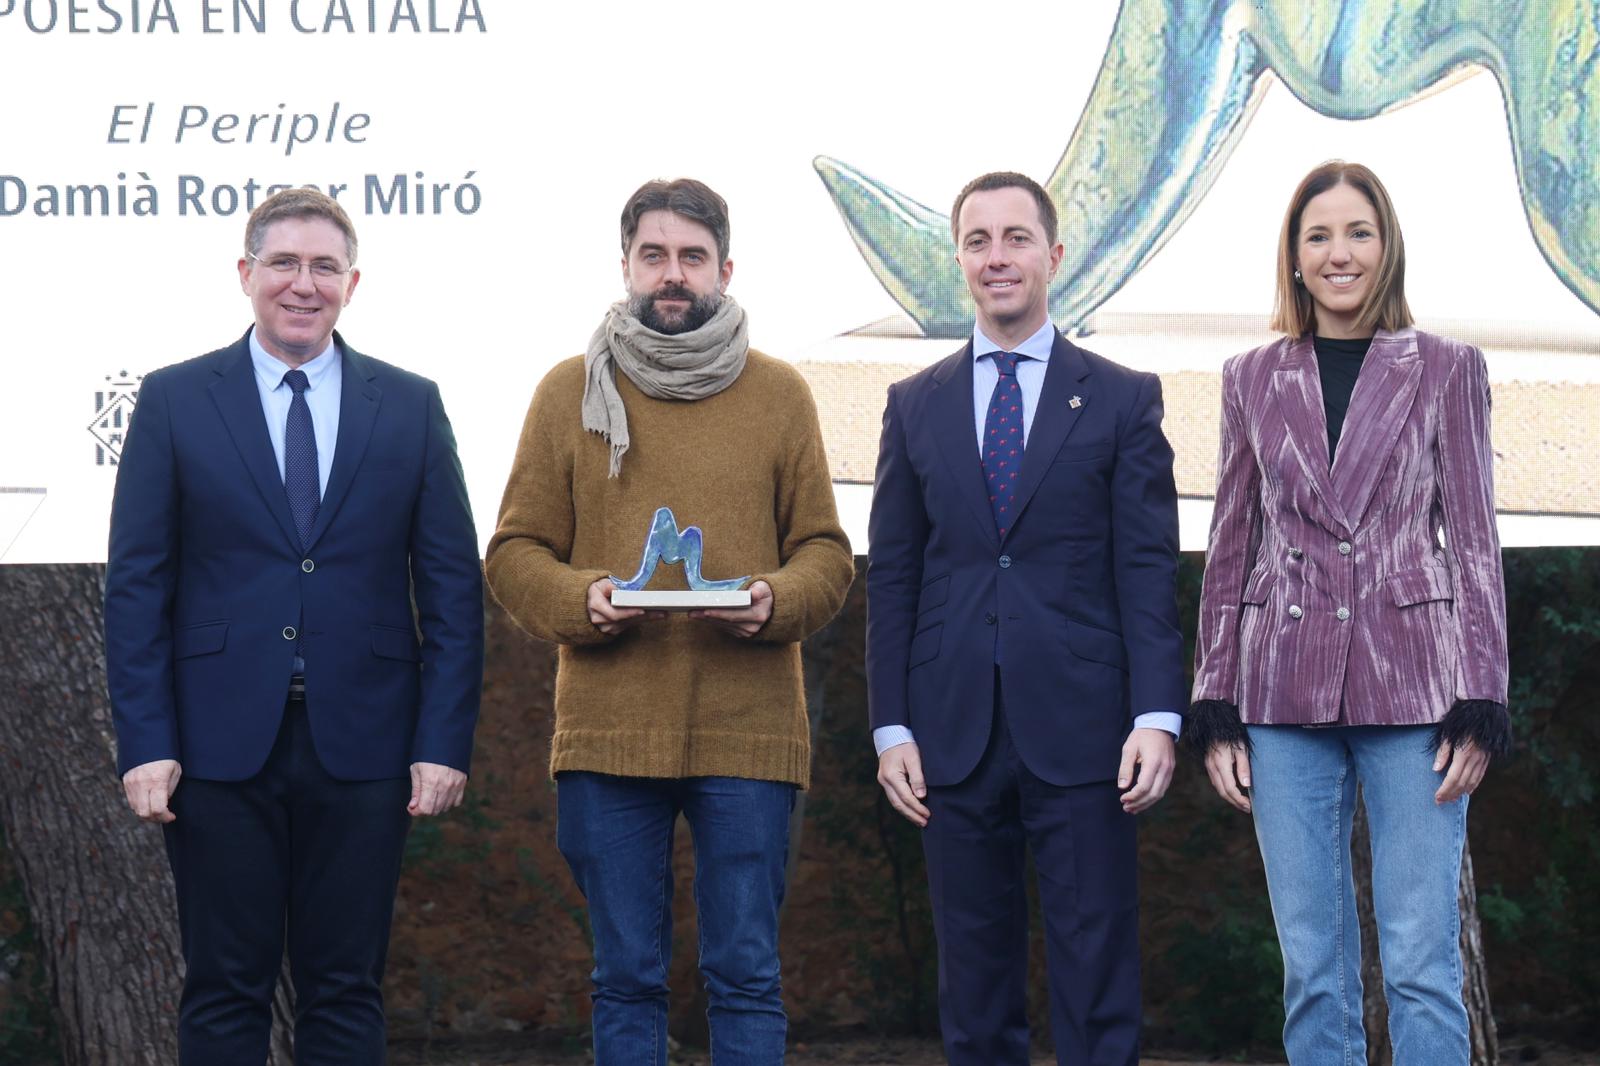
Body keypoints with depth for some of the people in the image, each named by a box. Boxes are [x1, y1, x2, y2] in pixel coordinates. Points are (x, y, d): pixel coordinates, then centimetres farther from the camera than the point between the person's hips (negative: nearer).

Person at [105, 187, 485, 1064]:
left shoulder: (411, 407, 8)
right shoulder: (175, 400, 4)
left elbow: (453, 586, 6)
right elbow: (136, 586, 1)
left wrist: (444, 742, -2)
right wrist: (144, 743, -7)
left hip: (361, 748, 1)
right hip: (220, 746, -1)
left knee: (346, 992, 6)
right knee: (224, 992, 3)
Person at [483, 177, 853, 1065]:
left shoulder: (779, 393, 9)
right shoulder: (570, 392, 8)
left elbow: (825, 552, 10)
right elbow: (514, 555, 7)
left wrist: (777, 601, -12)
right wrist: (581, 599, -13)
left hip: (747, 732, 0)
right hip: (607, 733, 0)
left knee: (745, 976, 1)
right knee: (626, 979, 5)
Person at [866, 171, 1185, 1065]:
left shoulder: (1123, 398, 6)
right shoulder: (916, 405, 12)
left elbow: (1149, 569, 0)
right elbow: (892, 575, 10)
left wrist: (1157, 715, -10)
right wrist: (892, 725, 2)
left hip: (1080, 729, -2)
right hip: (955, 733, 2)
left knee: (1098, 983, -3)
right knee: (976, 986, 6)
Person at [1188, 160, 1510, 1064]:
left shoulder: (1447, 370, 5)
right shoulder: (1253, 380, 11)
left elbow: (1474, 545, 4)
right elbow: (1229, 552, 12)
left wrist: (1480, 703, -4)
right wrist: (1217, 710, 6)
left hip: (1411, 685, -2)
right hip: (1285, 693, 2)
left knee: (1422, 963, -5)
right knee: (1313, 967, 4)